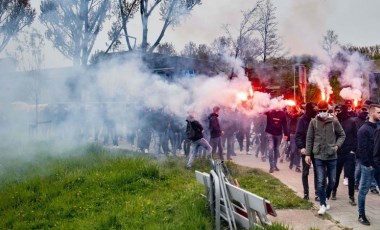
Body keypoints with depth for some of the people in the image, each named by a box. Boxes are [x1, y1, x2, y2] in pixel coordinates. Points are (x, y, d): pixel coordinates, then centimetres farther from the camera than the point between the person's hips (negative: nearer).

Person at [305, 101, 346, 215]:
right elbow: (309, 138, 2)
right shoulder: (313, 122, -3)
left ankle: (326, 198, 34)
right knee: (320, 181, -1)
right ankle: (323, 204, 9)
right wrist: (308, 154, 1)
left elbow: (342, 135, 9)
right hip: (319, 156, -1)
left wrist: (337, 145, -7)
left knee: (332, 181, 10)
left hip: (332, 156, 1)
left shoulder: (334, 122, -3)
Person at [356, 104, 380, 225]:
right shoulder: (364, 129, -10)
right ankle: (361, 215, 14)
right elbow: (362, 149, -14)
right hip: (368, 165, -6)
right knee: (363, 191, 4)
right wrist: (368, 164, -14)